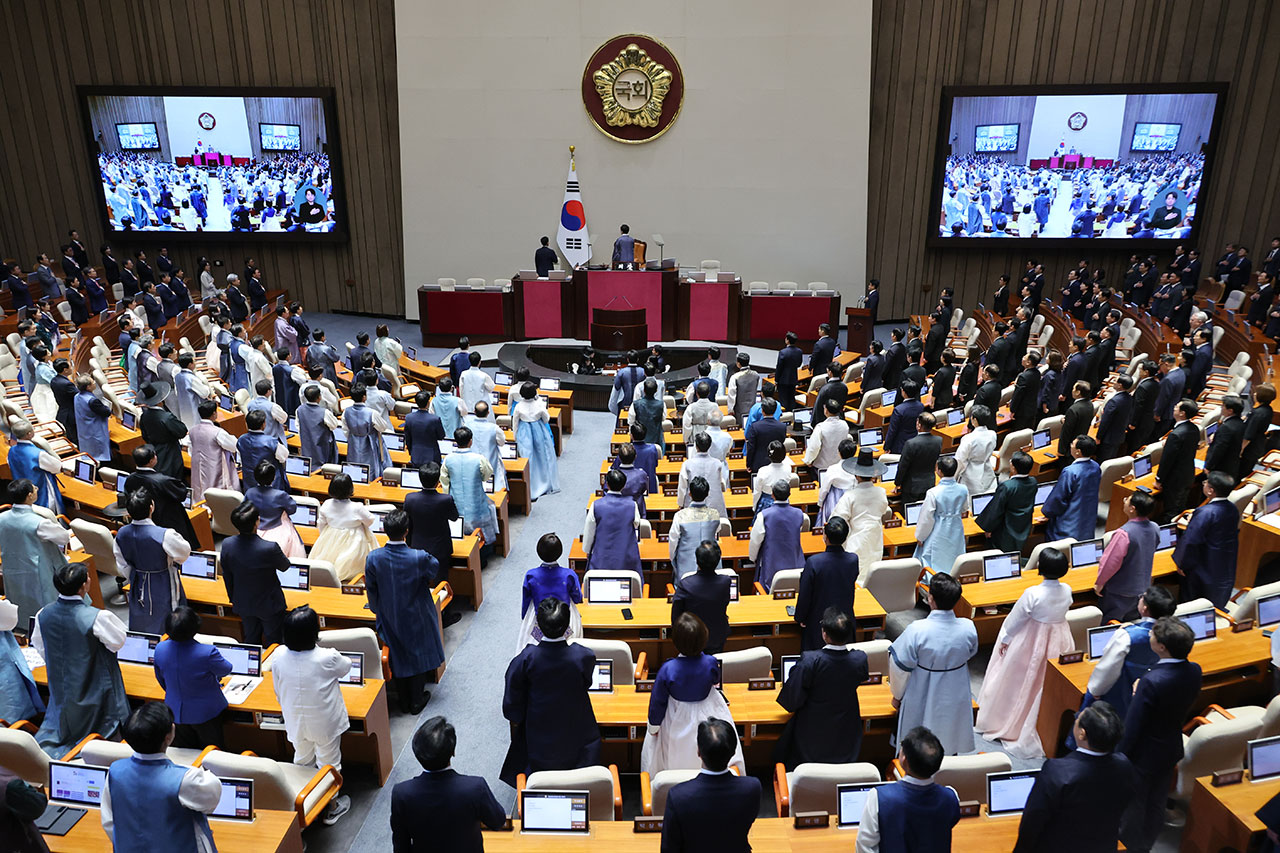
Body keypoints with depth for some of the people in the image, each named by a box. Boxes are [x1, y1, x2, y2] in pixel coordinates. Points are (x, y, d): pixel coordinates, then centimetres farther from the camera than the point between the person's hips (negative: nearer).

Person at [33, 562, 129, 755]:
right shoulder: (97, 617, -30)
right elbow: (118, 642, -14)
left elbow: (40, 648, 3)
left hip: (61, 689, 5)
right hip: (94, 687, -5)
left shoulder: (43, 615, -13)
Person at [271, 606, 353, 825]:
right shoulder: (327, 658, -29)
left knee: (302, 761, 27)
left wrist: (290, 712, 16)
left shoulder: (278, 657, -17)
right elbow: (346, 667, -6)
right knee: (329, 763, 17)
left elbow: (278, 692, -2)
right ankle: (331, 808, 33)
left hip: (295, 722, 4)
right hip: (325, 723, -4)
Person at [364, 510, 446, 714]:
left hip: (389, 617, 2)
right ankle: (417, 701, 31)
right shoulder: (420, 557, -26)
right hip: (416, 617, -2)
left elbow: (371, 589, -7)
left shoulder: (373, 558, -20)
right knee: (418, 655, 19)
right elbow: (435, 570, -4)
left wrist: (378, 610, 11)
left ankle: (404, 703, 34)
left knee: (398, 657, 19)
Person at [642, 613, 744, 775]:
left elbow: (658, 701, -15)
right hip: (707, 715, 1)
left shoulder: (668, 669, -32)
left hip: (677, 722, -1)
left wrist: (654, 725, 2)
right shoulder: (711, 663, -27)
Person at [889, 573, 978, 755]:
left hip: (921, 705, -3)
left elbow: (900, 667, -17)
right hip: (955, 702, 3)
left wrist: (897, 695, 1)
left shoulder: (917, 630, -29)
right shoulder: (968, 628, -18)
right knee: (950, 748, 24)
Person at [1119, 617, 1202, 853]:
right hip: (1171, 750, 7)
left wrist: (1119, 755, -12)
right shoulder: (1194, 671, -14)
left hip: (1143, 754, -7)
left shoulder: (1152, 681, -36)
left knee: (1132, 807, 17)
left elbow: (1132, 726, -26)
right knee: (1156, 805, 26)